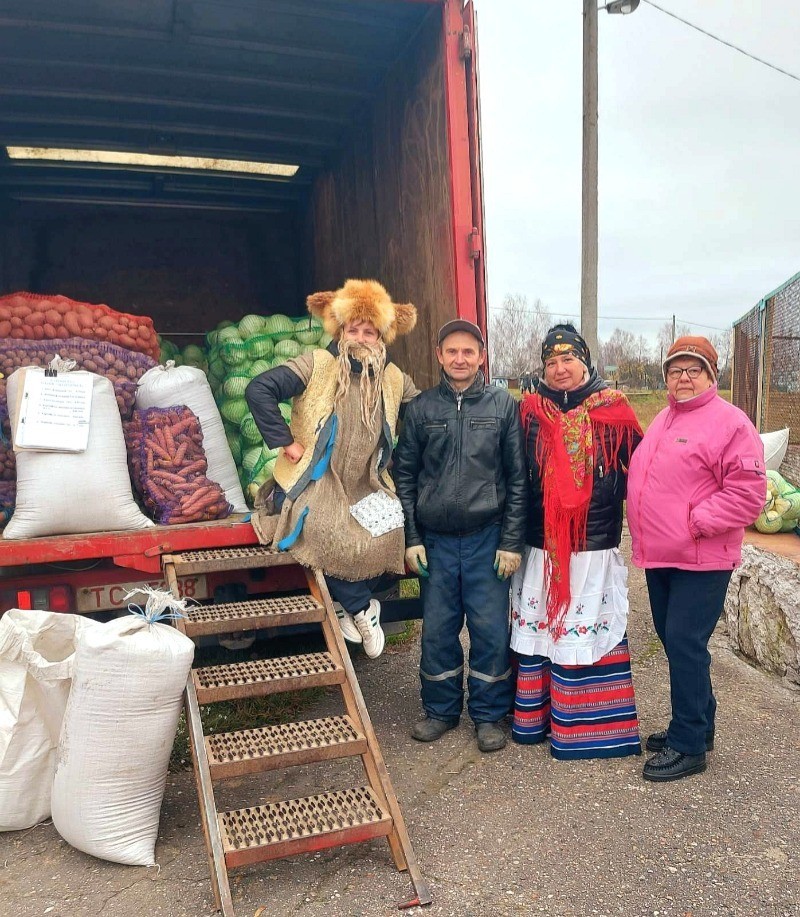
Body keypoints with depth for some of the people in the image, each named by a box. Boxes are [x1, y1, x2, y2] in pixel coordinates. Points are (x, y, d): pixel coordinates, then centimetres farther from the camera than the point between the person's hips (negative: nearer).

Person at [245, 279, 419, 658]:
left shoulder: (394, 379, 6)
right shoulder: (316, 365, -7)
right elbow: (259, 390, -15)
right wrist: (285, 441, -16)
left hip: (365, 487, 4)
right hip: (313, 483, -4)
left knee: (390, 529, -23)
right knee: (328, 535, -32)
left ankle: (352, 606, 2)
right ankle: (361, 606, -4)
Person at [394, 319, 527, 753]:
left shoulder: (503, 406, 1)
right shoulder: (422, 408, 4)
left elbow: (518, 478, 0)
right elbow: (405, 475, 6)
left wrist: (511, 541, -4)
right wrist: (410, 538, 1)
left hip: (487, 538, -1)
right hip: (435, 540, 2)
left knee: (491, 630, 6)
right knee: (437, 629, 10)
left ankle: (489, 714, 24)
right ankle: (441, 709, 29)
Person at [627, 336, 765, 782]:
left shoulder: (731, 423, -10)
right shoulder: (663, 420, 15)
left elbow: (747, 493, -17)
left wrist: (696, 522, -20)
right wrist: (648, 536, 11)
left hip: (701, 561, -8)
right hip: (660, 558, 8)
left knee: (685, 645, -5)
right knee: (675, 642, 16)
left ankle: (688, 745, 9)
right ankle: (698, 725, 32)